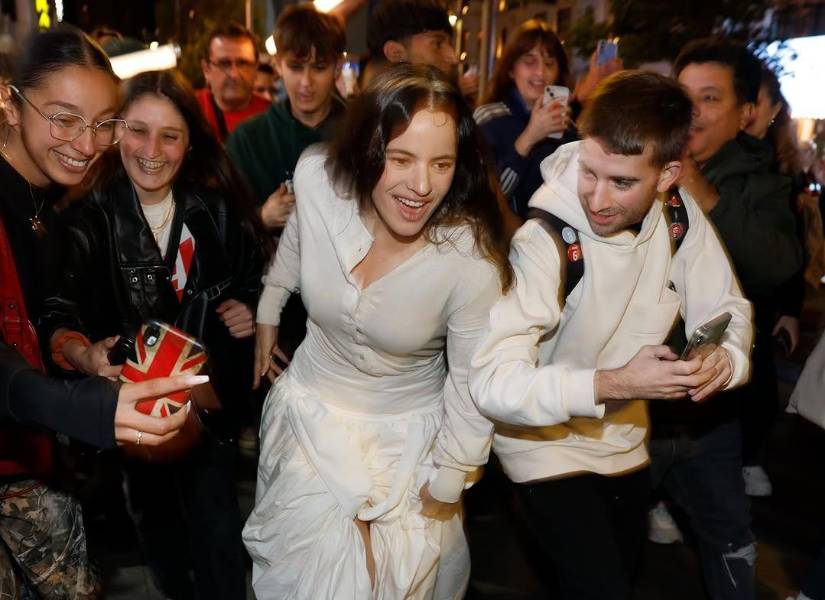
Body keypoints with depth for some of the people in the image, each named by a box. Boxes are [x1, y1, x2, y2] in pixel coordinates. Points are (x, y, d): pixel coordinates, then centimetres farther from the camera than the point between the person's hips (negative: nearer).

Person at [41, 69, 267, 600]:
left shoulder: (216, 209, -6)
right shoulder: (89, 218, -13)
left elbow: (254, 278, 8)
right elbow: (57, 317, -23)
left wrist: (251, 308, -13)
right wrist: (85, 355, -44)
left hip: (211, 404, 1)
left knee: (218, 537, 5)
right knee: (158, 521, 21)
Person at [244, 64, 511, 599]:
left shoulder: (473, 259, -29)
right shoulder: (317, 178, -23)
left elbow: (473, 383, -15)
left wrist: (445, 487, -4)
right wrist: (267, 318, 16)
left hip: (410, 433, -1)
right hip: (313, 408, 2)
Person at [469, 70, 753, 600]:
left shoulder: (680, 217, -12)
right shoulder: (546, 242, -30)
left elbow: (727, 311, -5)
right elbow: (492, 381, -35)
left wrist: (724, 358, -27)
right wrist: (613, 383, -42)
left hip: (627, 440, 7)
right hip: (548, 444, -6)